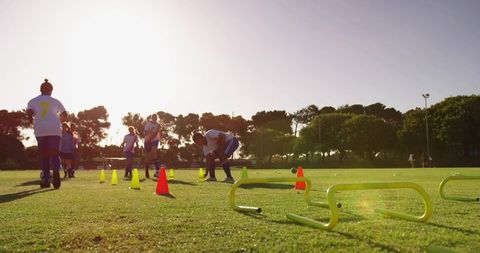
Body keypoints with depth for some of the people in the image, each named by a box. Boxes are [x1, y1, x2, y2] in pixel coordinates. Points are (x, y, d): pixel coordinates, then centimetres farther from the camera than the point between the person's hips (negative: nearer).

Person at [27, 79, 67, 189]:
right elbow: (64, 115, 12)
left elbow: (29, 113, -3)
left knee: (44, 154, 9)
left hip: (40, 130, 1)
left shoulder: (33, 101, 14)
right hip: (55, 129, -1)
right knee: (55, 153, -2)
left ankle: (46, 179, 4)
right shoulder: (55, 101, 15)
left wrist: (34, 122, 13)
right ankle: (56, 171, -32)